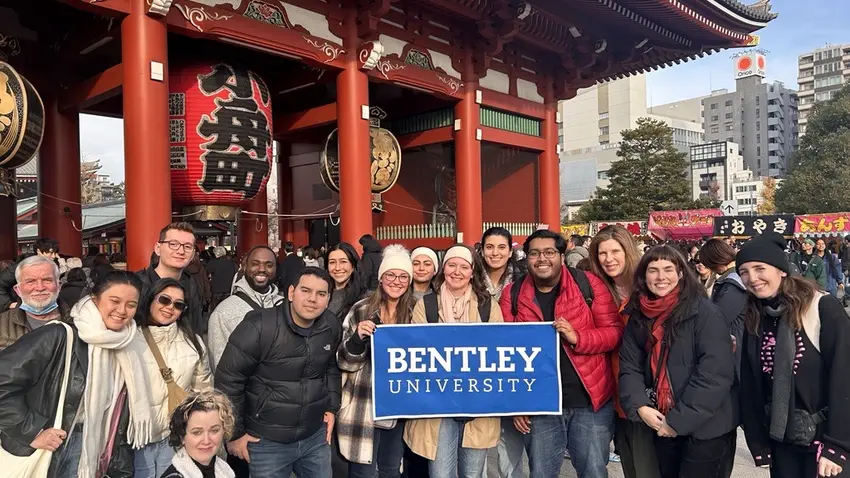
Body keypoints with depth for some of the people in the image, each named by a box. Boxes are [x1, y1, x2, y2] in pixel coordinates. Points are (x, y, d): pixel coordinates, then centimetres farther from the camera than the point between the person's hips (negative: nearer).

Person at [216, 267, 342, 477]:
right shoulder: (258, 327, -20)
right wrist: (234, 433, -8)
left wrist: (331, 407, 9)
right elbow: (228, 380, -14)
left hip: (316, 436, 5)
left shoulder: (332, 327, -4)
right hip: (267, 441, -4)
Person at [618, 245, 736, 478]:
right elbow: (629, 367, 1)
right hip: (663, 426, 5)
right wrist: (640, 407, -15)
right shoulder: (638, 316, 3)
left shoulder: (705, 312, -14)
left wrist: (679, 420, -18)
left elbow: (715, 374, -19)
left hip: (706, 427, -5)